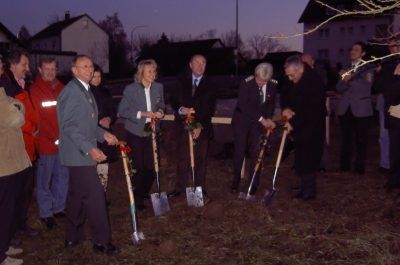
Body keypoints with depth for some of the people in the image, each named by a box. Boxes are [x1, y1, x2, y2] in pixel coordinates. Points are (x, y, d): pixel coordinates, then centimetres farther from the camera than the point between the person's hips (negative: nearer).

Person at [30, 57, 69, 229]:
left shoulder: (61, 88, 13)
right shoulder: (35, 90, -5)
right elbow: (37, 118, -10)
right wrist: (54, 137, -14)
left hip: (64, 142, 5)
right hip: (46, 142, -5)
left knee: (62, 176, 13)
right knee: (45, 179, 3)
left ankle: (58, 207, 28)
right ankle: (45, 213, 15)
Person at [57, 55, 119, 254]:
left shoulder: (85, 90, 15)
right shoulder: (70, 91, -15)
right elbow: (68, 125, -21)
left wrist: (103, 134, 10)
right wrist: (89, 148, -27)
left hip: (83, 153, 10)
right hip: (79, 154, -10)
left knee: (77, 196, 16)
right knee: (95, 195, -6)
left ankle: (73, 237, 27)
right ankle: (101, 241, 4)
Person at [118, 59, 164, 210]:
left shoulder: (159, 87, 3)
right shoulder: (130, 89, -10)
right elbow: (122, 111, -11)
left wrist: (160, 112, -6)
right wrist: (142, 114, -19)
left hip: (151, 132, 4)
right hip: (135, 133, -4)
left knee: (151, 166, 5)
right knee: (138, 167, 1)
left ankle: (144, 194, 30)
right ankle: (137, 199, 20)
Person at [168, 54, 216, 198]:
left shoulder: (209, 85, 3)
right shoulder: (181, 82, 8)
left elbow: (210, 109, -2)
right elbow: (173, 101, 7)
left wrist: (201, 126, -14)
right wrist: (181, 109, -16)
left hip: (202, 128, -1)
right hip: (183, 126, 1)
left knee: (201, 159, 6)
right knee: (182, 159, 4)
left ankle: (200, 188, 18)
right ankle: (180, 188, 13)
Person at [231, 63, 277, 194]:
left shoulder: (273, 85, -8)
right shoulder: (246, 83, -20)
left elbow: (271, 103, 5)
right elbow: (243, 105, -26)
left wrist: (268, 119, -11)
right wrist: (261, 119, -29)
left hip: (260, 122, 3)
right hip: (242, 120, -2)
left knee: (256, 152, 1)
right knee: (239, 151, 3)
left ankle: (253, 184, 13)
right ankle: (235, 181, 21)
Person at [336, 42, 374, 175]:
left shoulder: (367, 69, 4)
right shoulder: (346, 69, 15)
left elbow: (366, 86, -13)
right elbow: (339, 88, 5)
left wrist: (350, 79, -22)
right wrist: (344, 80, -15)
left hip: (361, 108, -3)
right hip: (345, 108, 3)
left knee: (361, 139, 1)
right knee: (346, 138, 4)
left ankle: (360, 167, 8)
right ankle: (344, 165, 12)